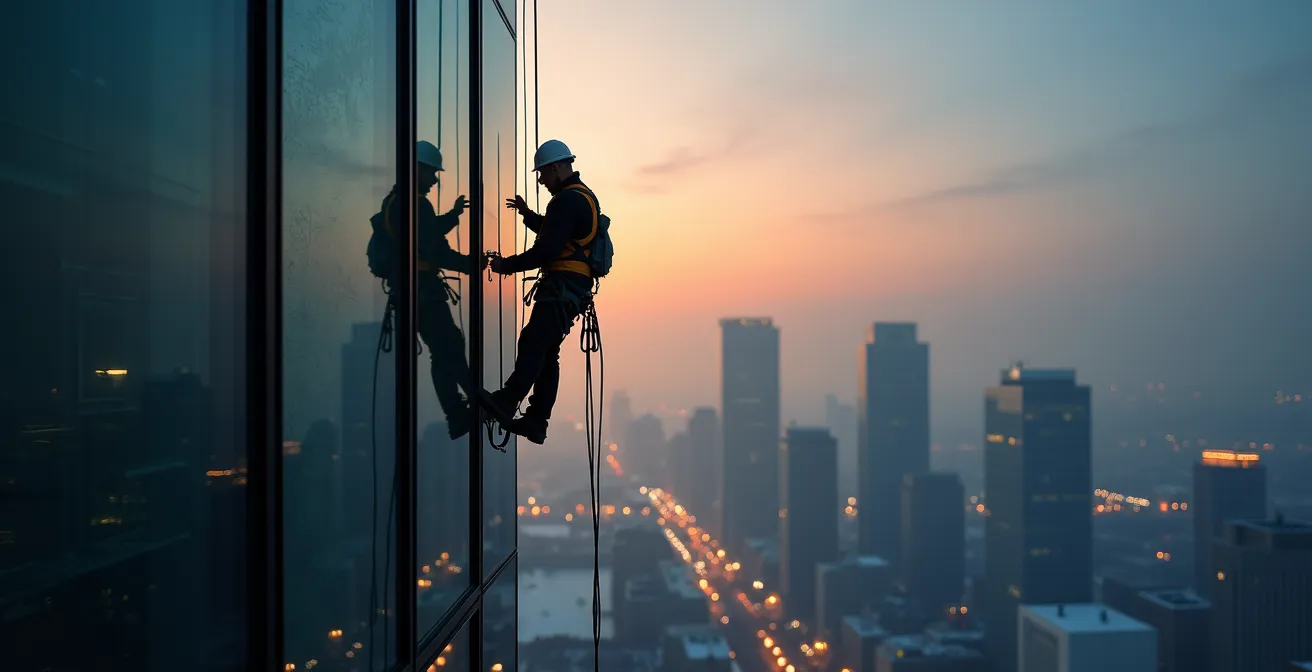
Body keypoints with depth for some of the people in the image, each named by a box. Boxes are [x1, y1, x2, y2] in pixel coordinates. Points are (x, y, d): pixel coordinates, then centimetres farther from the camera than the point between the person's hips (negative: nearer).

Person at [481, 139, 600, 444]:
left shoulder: (567, 200, -12)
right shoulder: (583, 196, 22)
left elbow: (548, 250, -19)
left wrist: (507, 265, -11)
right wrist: (528, 214, 26)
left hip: (562, 285, -10)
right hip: (575, 286, 10)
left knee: (533, 343, -20)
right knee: (546, 353, 9)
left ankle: (506, 403, -29)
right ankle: (535, 422, 10)